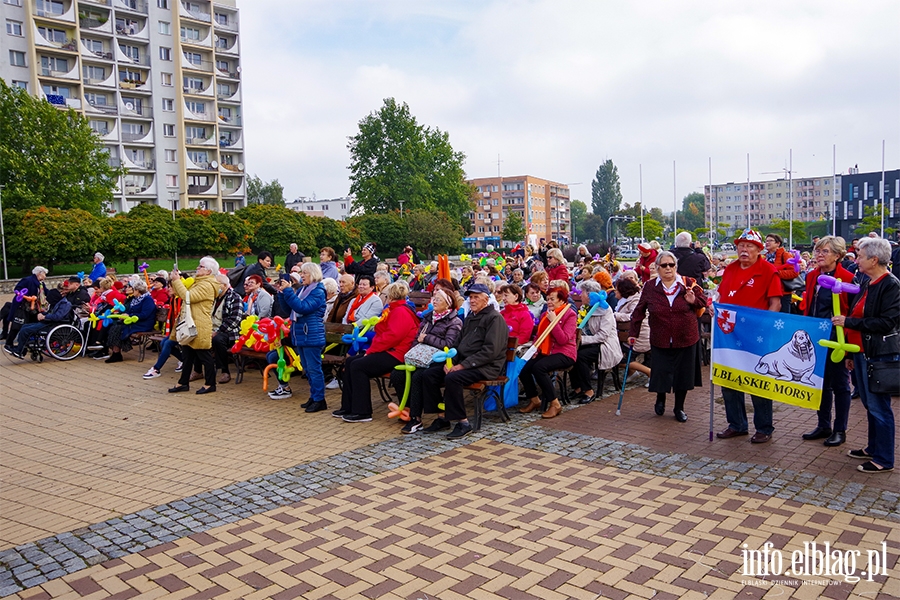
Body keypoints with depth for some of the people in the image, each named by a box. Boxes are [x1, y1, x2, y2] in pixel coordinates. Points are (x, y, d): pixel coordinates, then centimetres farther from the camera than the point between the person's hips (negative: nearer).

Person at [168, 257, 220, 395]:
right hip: (190, 326, 10)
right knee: (188, 355, 14)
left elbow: (188, 296, -24)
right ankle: (183, 383, 22)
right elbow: (181, 294, 20)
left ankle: (210, 384, 8)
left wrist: (177, 280, -16)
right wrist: (174, 280, 10)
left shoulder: (207, 285, -15)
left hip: (200, 327, -10)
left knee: (204, 356, -1)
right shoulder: (198, 282, 19)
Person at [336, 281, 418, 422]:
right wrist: (371, 349, 2)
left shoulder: (401, 312, -14)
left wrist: (371, 350, -16)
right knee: (350, 361, 5)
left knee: (358, 366, -21)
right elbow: (382, 332, 19)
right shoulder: (394, 310, 20)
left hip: (395, 355, -11)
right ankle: (347, 407, 7)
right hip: (386, 351, 11)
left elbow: (392, 336, -24)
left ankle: (362, 412, -16)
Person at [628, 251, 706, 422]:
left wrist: (693, 300, -16)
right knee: (660, 373, 1)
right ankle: (660, 400, 34)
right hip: (660, 340, -1)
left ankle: (679, 408, 28)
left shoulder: (688, 284, -2)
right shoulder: (650, 288, -3)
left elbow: (703, 301, 6)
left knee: (683, 374, 8)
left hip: (686, 339, 1)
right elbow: (639, 311, 2)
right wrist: (633, 333, 2)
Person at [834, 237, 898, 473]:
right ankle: (873, 448, 30)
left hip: (880, 355, -9)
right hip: (862, 352, 9)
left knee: (878, 406, -2)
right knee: (869, 403, 17)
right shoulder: (867, 285, 12)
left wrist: (849, 322, -19)